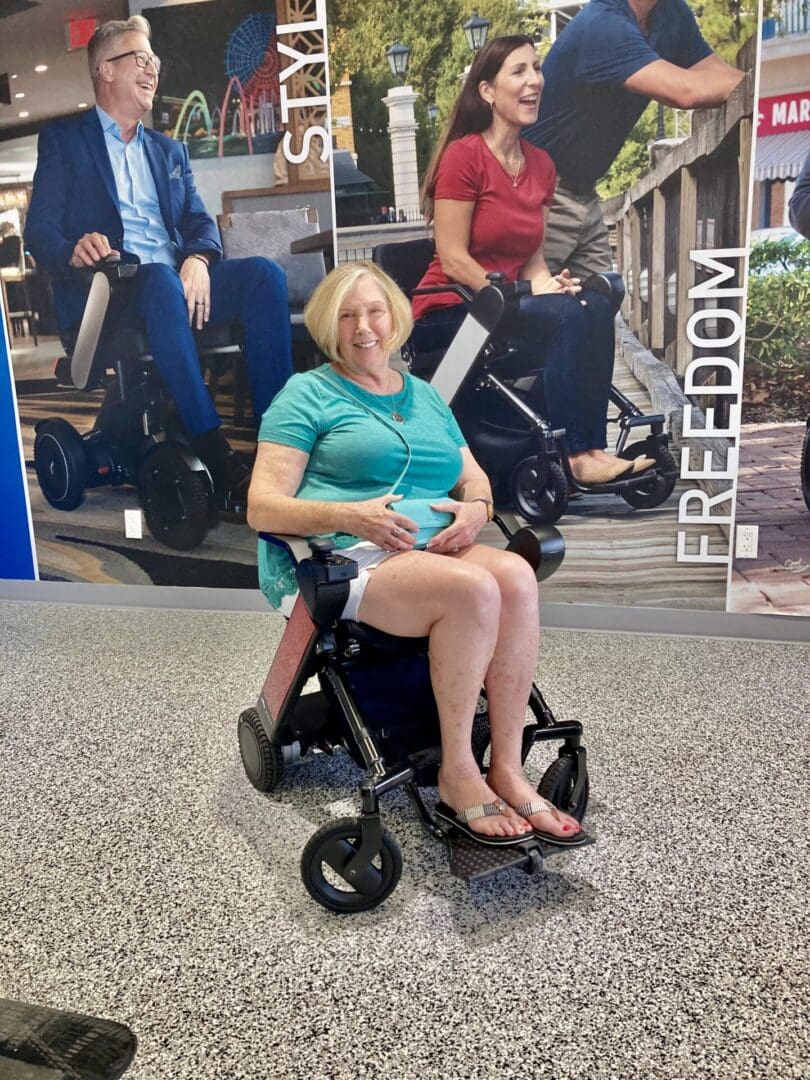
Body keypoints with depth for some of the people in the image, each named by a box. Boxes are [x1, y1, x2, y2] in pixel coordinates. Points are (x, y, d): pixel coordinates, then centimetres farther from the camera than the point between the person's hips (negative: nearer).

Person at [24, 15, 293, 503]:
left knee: (265, 273, -23)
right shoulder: (63, 138, 14)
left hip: (179, 280, 4)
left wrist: (199, 260, -12)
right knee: (162, 281, -38)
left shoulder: (170, 150, 28)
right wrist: (73, 251, -23)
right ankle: (215, 455, -41)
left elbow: (201, 223, 13)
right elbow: (40, 229, 2)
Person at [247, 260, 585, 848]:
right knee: (473, 589, -32)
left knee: (516, 575, -27)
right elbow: (263, 507, -3)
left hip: (435, 550, 5)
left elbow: (476, 480, 22)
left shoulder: (425, 396, 25)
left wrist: (475, 508, -3)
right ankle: (457, 776, -18)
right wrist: (350, 517, -19)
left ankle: (508, 770, -21)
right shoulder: (308, 394, 7)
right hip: (346, 559, -5)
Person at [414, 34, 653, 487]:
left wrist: (547, 284, -10)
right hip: (448, 313, -6)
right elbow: (453, 262, -14)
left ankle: (593, 448, -20)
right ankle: (576, 456, -24)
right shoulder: (464, 155, -11)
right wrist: (519, 297, -18)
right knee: (564, 317, -28)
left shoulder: (541, 164, 10)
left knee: (595, 308, -19)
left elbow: (533, 257, 12)